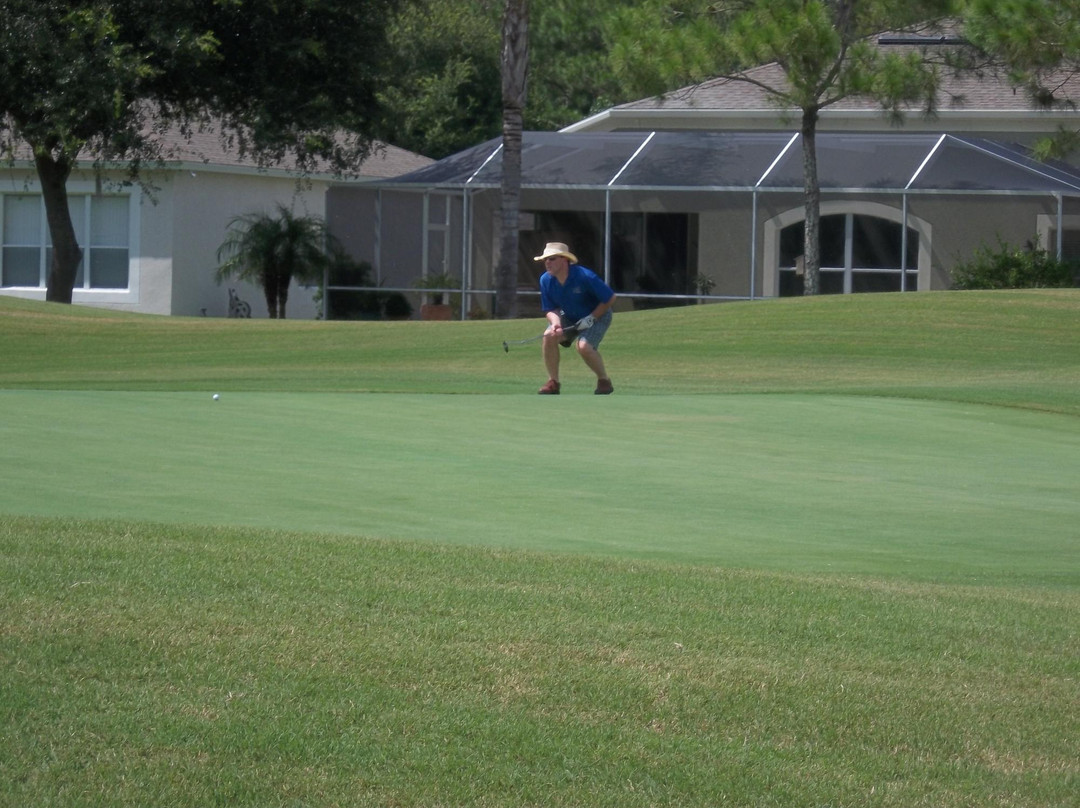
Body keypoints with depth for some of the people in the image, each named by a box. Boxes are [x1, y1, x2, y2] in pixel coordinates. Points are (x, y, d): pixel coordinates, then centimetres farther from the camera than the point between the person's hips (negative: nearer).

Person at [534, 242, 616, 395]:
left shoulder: (584, 276, -29)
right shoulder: (546, 280, -13)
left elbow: (610, 299, -19)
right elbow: (550, 309, -4)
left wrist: (591, 318, -22)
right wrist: (555, 322, -27)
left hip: (597, 316, -5)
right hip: (569, 318, 5)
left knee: (584, 346, -30)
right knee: (549, 335, -22)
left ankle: (604, 380, -4)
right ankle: (553, 382, -9)